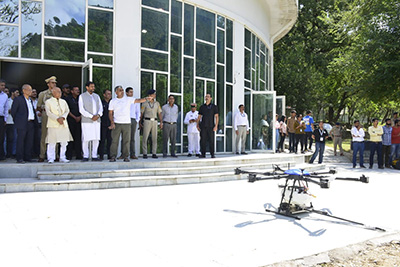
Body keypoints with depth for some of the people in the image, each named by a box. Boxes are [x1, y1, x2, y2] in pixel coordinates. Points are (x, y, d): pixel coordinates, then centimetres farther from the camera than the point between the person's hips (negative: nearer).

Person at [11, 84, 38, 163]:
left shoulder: (30, 100, 19)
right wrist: (17, 121, 1)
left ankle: (28, 157, 13)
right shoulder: (18, 99, -3)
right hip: (22, 124, -6)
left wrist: (35, 121, 13)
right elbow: (13, 111, -1)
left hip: (31, 123, 7)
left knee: (29, 141, 7)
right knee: (20, 141, -3)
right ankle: (20, 158, 1)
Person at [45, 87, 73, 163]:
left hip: (63, 124, 4)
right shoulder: (48, 102, 4)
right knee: (52, 142, -5)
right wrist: (57, 118, -17)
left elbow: (67, 111, 8)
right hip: (53, 125, -4)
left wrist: (62, 117, -11)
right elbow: (48, 112, -7)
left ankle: (62, 158, 12)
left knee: (64, 142, 3)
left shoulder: (63, 101, 17)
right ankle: (51, 158, 4)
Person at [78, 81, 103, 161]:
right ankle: (85, 156, 3)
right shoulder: (82, 96, 3)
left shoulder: (97, 96, 18)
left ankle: (94, 156, 8)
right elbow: (81, 110, -5)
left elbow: (100, 107, 12)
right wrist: (91, 116, -13)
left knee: (96, 139, 2)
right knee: (86, 139, -4)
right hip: (86, 121, -4)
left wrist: (98, 115, -8)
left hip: (96, 121, 4)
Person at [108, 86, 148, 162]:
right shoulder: (113, 101, 8)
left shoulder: (128, 99, 8)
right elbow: (110, 113, 7)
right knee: (114, 140, -1)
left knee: (126, 140, 0)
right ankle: (113, 156, 6)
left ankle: (126, 157, 7)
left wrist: (146, 99, -16)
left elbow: (138, 100, 0)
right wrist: (112, 123, -5)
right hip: (116, 124, 0)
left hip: (127, 123, 0)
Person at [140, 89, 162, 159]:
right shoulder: (145, 103, 0)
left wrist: (161, 122, 0)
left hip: (154, 122, 3)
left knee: (154, 138, 1)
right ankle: (145, 154, 1)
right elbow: (141, 113, 6)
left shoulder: (157, 103, 9)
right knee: (145, 138, -4)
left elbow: (159, 114, 9)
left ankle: (154, 154, 6)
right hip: (147, 121, -3)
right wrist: (140, 122, 4)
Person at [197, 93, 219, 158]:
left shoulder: (214, 106, 3)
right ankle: (203, 154, 7)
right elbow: (199, 117, 13)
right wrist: (197, 125, 3)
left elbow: (216, 117, -2)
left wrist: (216, 126, -12)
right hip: (203, 126, 2)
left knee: (211, 141, -2)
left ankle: (212, 154, 8)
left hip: (211, 126, -2)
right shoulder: (202, 107, 11)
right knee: (202, 140, -1)